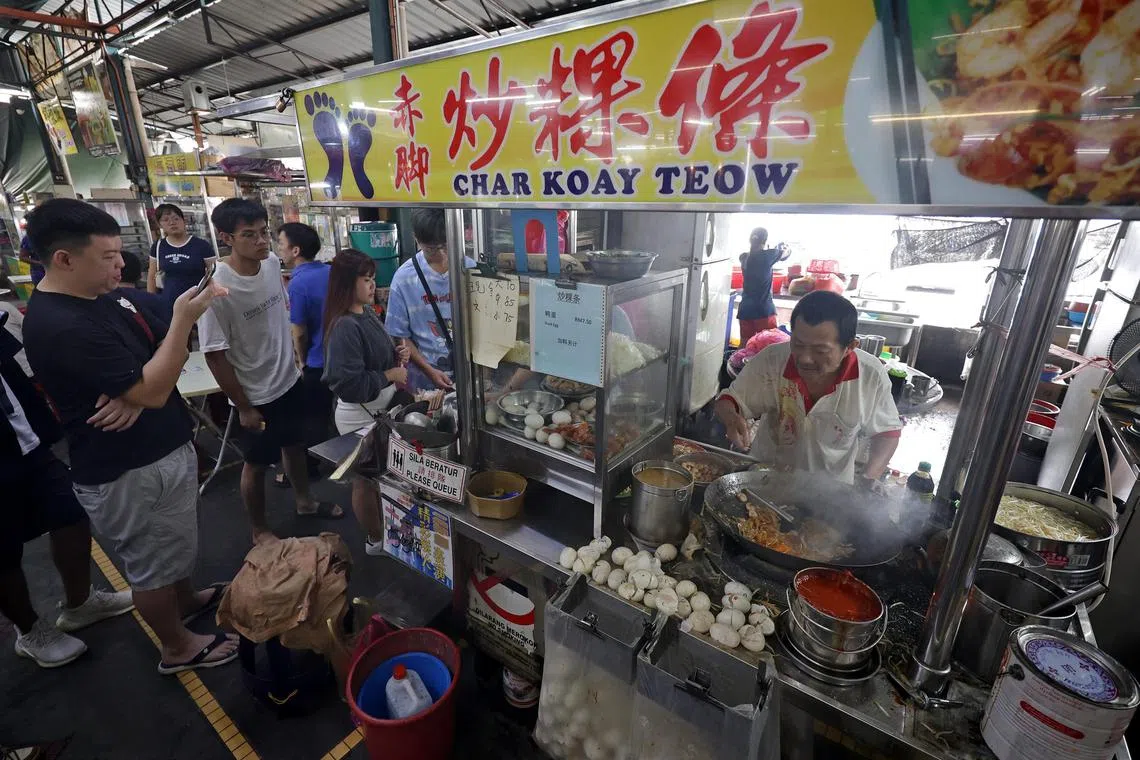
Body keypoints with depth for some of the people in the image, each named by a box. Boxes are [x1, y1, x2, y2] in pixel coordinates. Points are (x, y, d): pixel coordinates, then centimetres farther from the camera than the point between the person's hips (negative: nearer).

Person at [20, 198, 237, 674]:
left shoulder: (104, 298, 4)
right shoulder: (60, 327, -26)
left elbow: (162, 352, 8)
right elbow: (153, 392, -29)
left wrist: (136, 391, -13)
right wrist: (184, 319, -26)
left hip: (162, 450, 9)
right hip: (128, 472, -9)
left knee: (175, 544, 28)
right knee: (152, 565, 12)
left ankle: (186, 598, 51)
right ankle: (177, 647, 32)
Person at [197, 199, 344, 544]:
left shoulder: (272, 263, -7)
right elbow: (215, 356, -19)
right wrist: (243, 407, -14)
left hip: (289, 379, 6)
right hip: (255, 396, -6)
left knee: (295, 444, 24)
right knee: (257, 464, 13)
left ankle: (304, 501, 48)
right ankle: (260, 531, 35)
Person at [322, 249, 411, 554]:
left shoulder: (367, 312, 3)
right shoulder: (345, 327, -25)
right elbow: (349, 384, -28)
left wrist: (397, 354, 0)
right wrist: (391, 375, -20)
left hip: (381, 407, 9)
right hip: (360, 416, -9)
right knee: (366, 480, 12)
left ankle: (385, 527, 44)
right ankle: (376, 539, 32)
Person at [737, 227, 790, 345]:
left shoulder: (744, 257, 5)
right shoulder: (768, 255, -7)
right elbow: (787, 252, 14)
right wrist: (784, 248, 36)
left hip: (746, 309, 5)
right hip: (764, 310, -5)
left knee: (745, 346, 9)